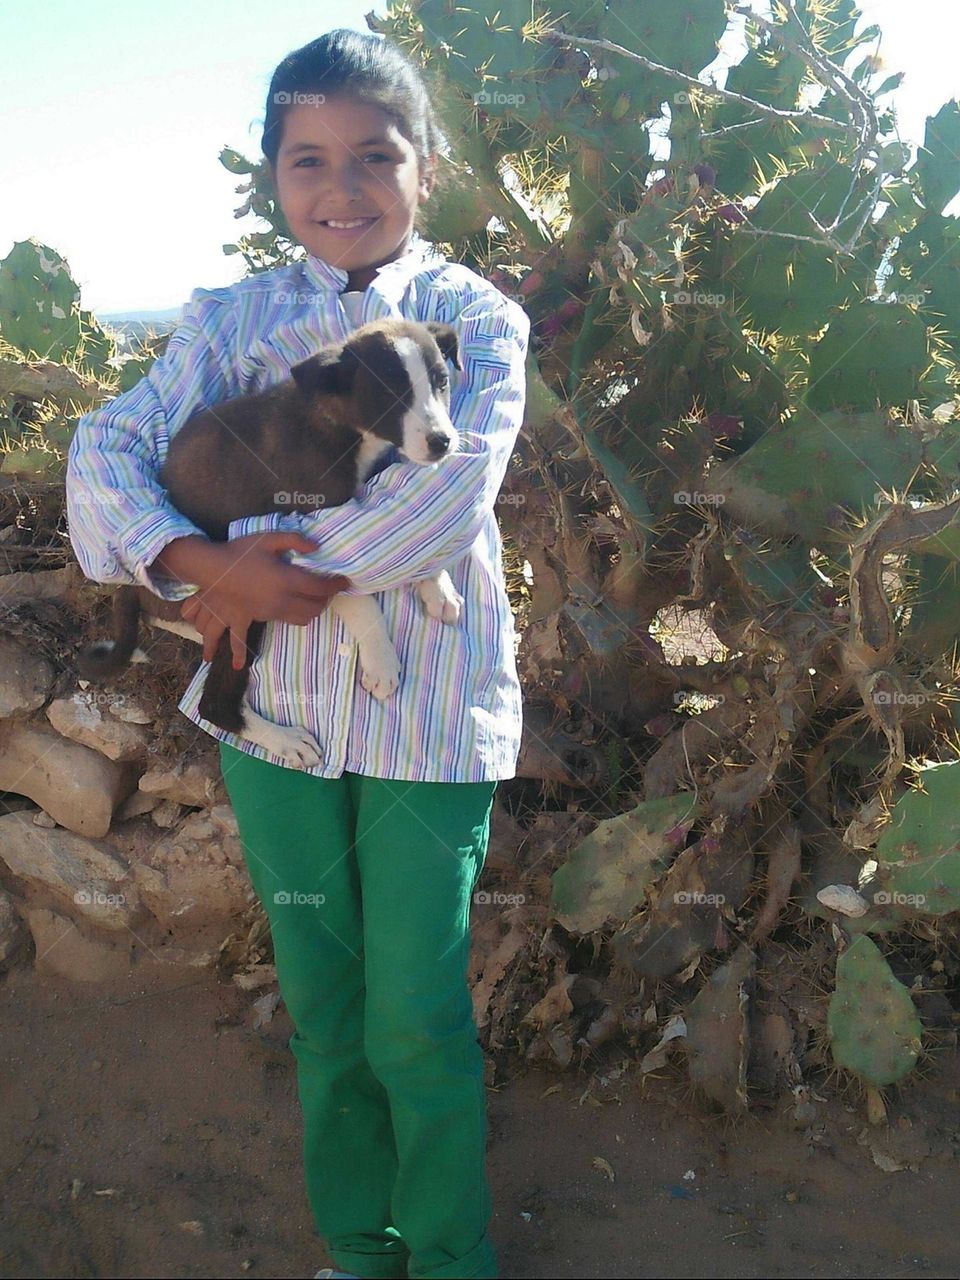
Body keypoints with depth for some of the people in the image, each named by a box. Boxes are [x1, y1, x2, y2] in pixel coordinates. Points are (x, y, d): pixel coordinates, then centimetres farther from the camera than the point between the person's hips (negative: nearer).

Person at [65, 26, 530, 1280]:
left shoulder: (477, 315, -3)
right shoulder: (233, 318, 4)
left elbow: (450, 489, -19)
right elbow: (109, 447, -8)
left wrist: (288, 569, -21)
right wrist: (202, 562, -25)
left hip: (430, 714, -3)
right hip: (276, 706, 3)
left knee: (418, 1022, 4)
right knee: (325, 1012, 16)